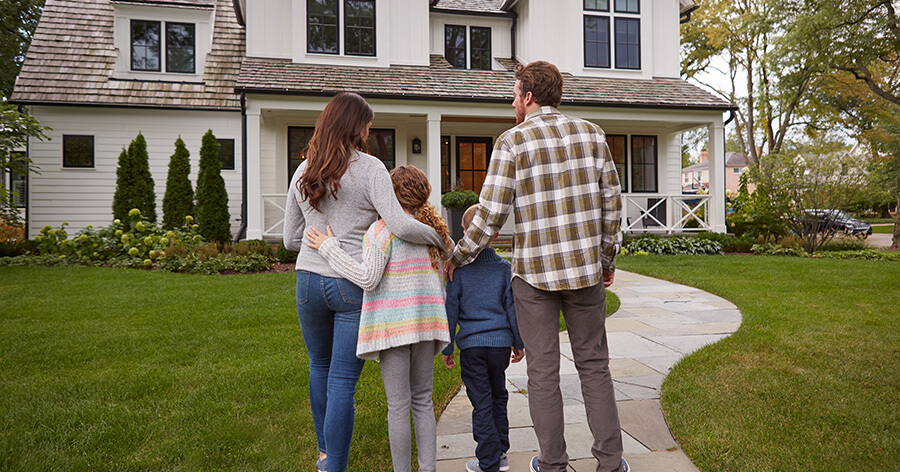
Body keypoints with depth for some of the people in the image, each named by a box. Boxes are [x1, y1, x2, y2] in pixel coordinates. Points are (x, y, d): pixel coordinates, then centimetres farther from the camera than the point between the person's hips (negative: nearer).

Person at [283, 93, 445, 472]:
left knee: (320, 367, 23)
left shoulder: (303, 172, 7)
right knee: (342, 381, 2)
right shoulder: (369, 168, -9)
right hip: (352, 285, -5)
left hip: (309, 281, 5)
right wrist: (437, 238, -4)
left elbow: (291, 239, 11)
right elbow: (400, 225, -20)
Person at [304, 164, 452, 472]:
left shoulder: (381, 230, -8)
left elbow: (368, 279, -15)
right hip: (426, 323, 6)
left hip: (393, 325, -5)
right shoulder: (434, 229, 11)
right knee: (423, 400, 14)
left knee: (398, 405, 3)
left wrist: (330, 249, -9)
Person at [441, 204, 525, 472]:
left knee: (481, 402, 6)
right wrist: (519, 342, 12)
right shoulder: (504, 268, -2)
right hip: (500, 342, 2)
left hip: (471, 344, -2)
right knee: (498, 397, 19)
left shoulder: (458, 269, -7)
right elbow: (512, 307, 2)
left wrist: (447, 347, 5)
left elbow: (450, 310, -4)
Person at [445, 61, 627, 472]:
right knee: (594, 365, 14)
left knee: (543, 371, 9)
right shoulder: (591, 134, 5)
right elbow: (611, 203, 6)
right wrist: (608, 258, 17)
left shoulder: (512, 141, -7)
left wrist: (457, 257, 5)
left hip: (534, 273, -3)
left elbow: (491, 214, -9)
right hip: (586, 270, 3)